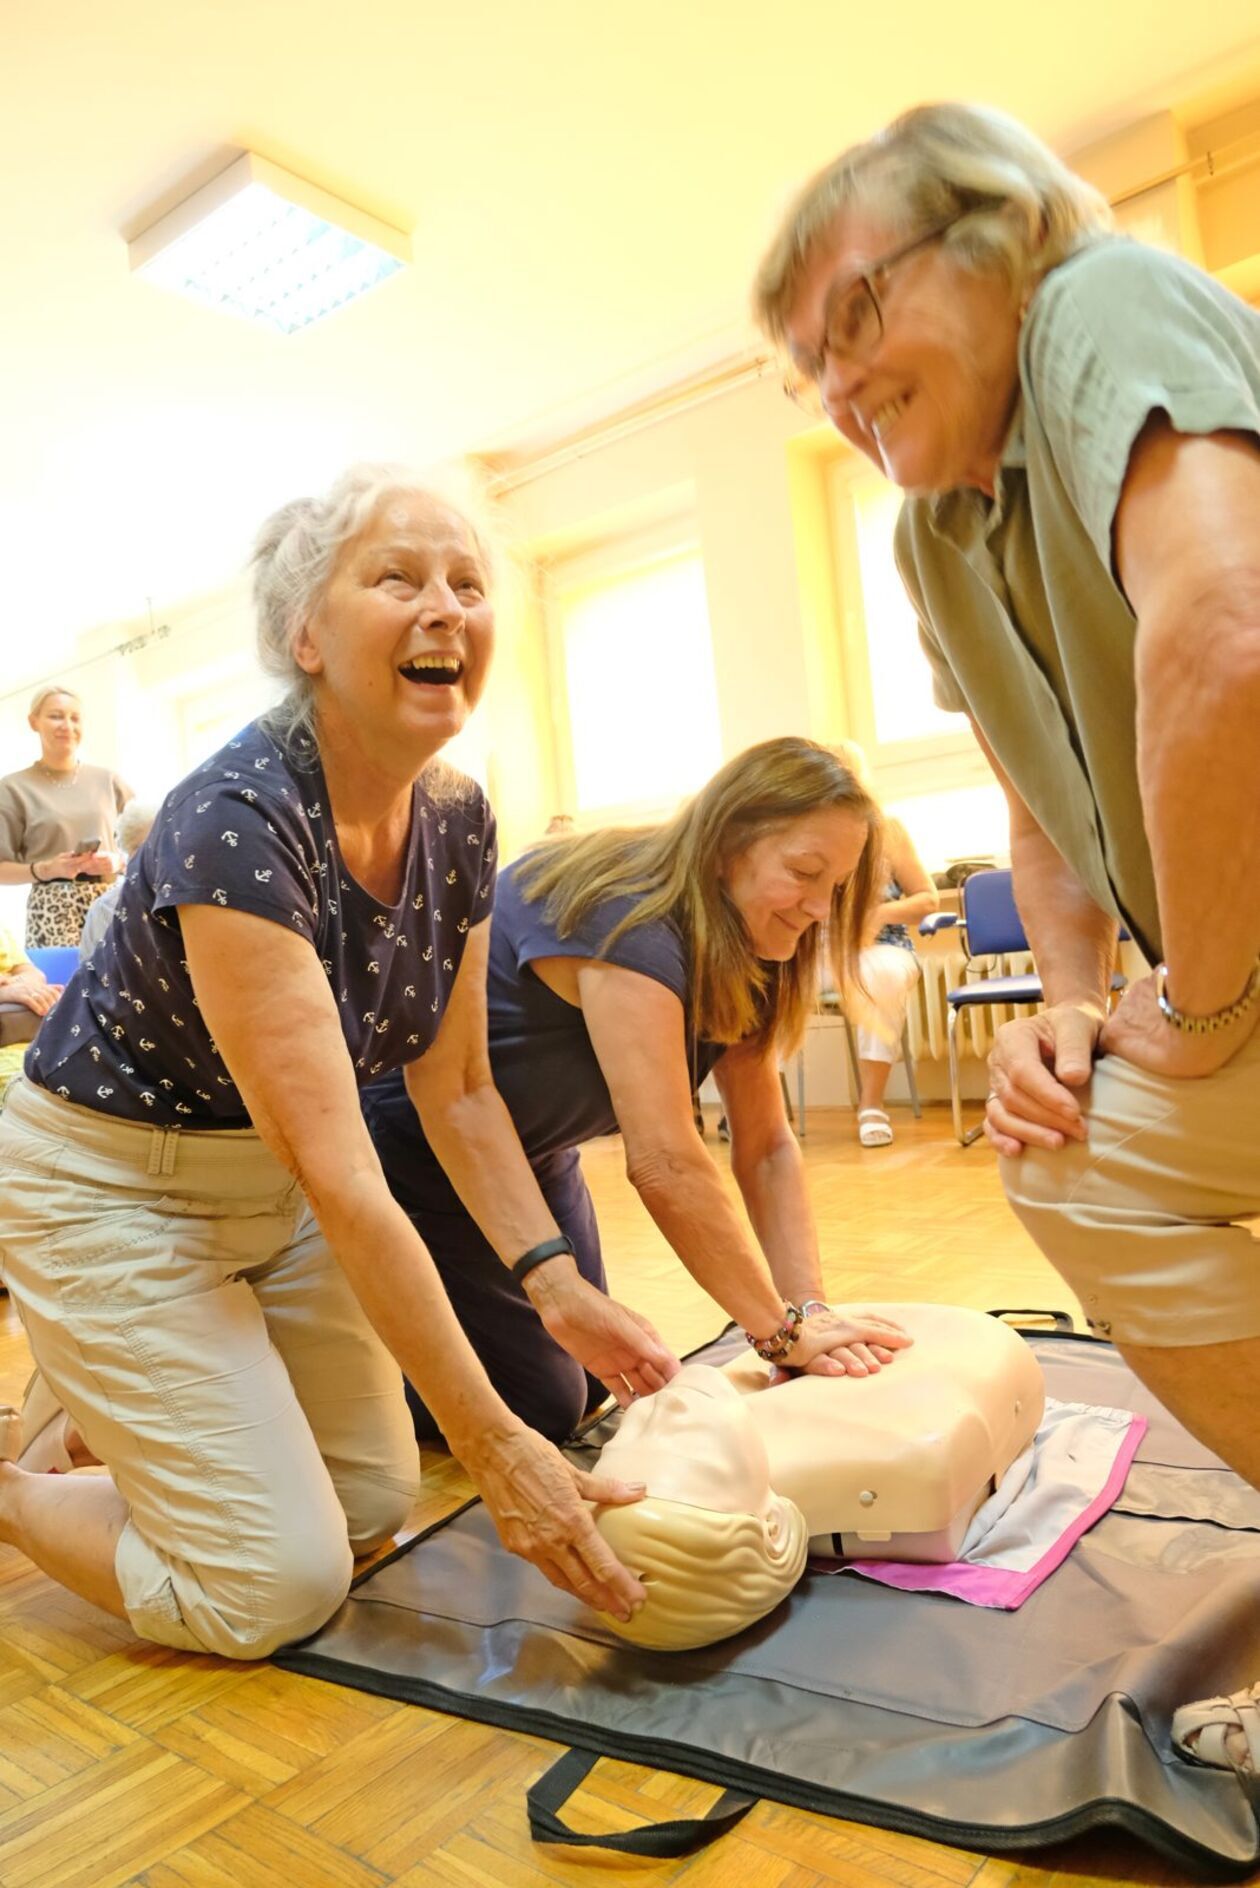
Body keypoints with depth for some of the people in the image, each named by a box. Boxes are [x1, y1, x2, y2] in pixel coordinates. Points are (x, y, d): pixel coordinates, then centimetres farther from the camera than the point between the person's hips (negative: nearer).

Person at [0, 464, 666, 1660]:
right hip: (108, 1188, -7)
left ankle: (115, 1404, 32)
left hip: (270, 1185, 7)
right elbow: (337, 1169, -33)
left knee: (375, 1506, 12)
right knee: (278, 1588, -4)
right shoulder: (236, 823, -31)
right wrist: (495, 1446, -30)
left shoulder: (458, 821, -8)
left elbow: (458, 1088, 0)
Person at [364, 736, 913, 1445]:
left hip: (530, 1150, 9)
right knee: (540, 1407, -1)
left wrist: (812, 1313, -19)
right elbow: (666, 1165, -39)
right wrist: (786, 1329, -33)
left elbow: (768, 1147, -9)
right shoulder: (629, 925, -34)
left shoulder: (730, 959, -6)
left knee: (587, 1383, 18)